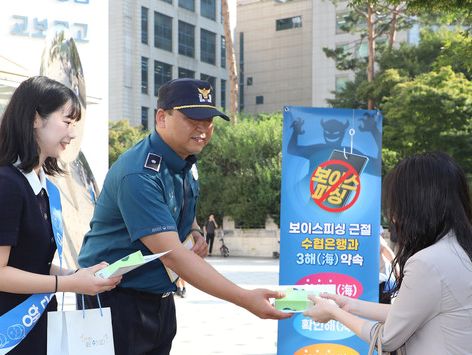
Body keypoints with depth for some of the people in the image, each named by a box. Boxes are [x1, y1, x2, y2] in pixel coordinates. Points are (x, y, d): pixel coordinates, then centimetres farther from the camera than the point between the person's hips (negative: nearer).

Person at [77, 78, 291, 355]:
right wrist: (245, 299, -36)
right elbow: (172, 255, -32)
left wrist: (195, 234, -1)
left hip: (161, 299, 8)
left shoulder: (187, 163, 2)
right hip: (116, 300, -8)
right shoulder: (139, 175, -26)